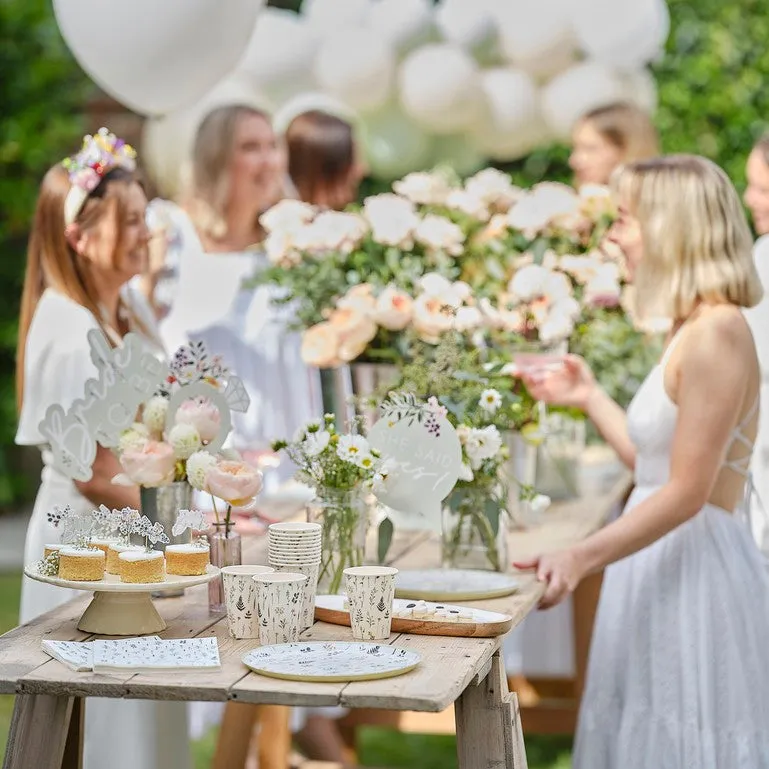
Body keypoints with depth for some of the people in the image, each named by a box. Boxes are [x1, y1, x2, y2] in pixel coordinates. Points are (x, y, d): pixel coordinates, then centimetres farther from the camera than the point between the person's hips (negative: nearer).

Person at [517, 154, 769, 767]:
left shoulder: (717, 334, -17)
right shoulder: (692, 331, 13)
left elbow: (687, 492, -21)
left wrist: (580, 558, -27)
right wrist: (588, 396, 25)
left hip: (697, 565, -10)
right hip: (666, 562, 10)